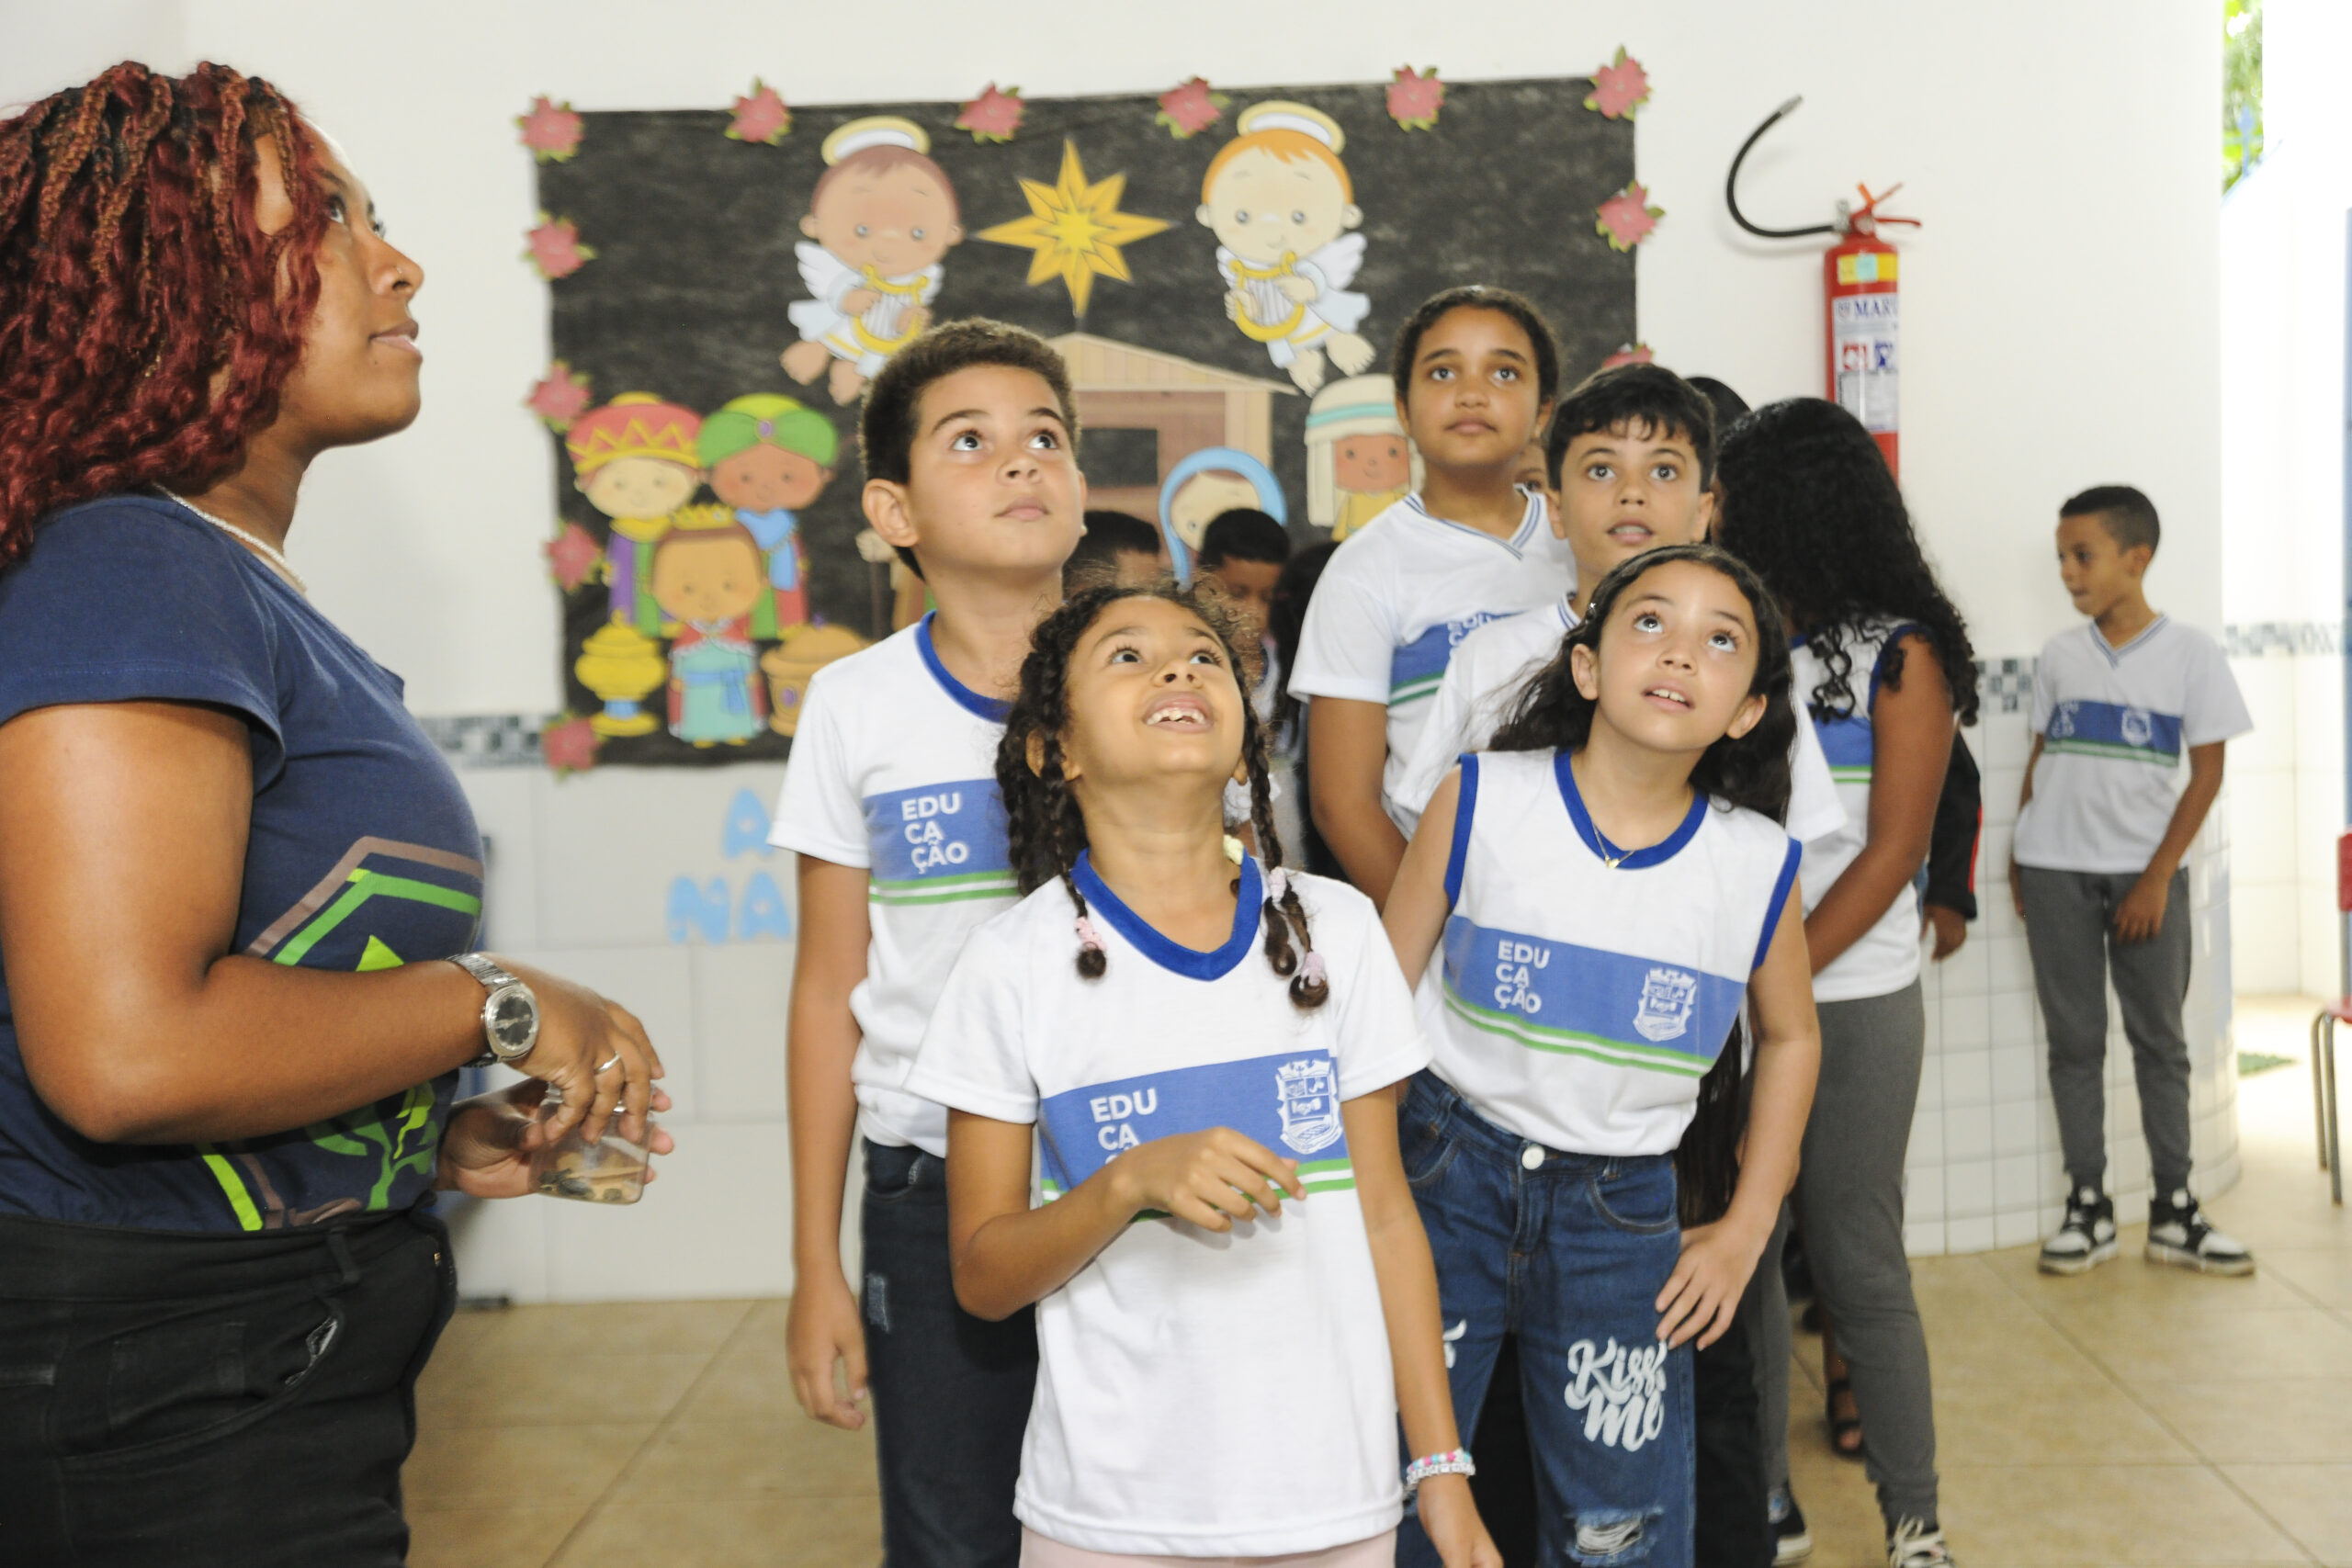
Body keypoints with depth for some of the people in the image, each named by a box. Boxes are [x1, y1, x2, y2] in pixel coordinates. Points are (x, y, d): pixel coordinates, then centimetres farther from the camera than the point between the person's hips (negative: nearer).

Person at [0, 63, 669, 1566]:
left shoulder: (241, 585, 11)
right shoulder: (129, 577, -18)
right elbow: (126, 1054, -29)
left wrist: (435, 1137, 7)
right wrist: (496, 1007, -17)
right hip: (168, 1398, -9)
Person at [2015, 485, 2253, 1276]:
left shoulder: (2190, 653, -3)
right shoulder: (2058, 654, 5)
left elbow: (2207, 773, -3)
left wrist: (2159, 877, -9)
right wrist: (2020, 857, 5)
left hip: (2146, 872, -2)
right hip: (2056, 869, 2)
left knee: (2161, 1039, 5)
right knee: (2073, 1039, 5)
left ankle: (2173, 1211, 14)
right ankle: (2088, 1206, 13)